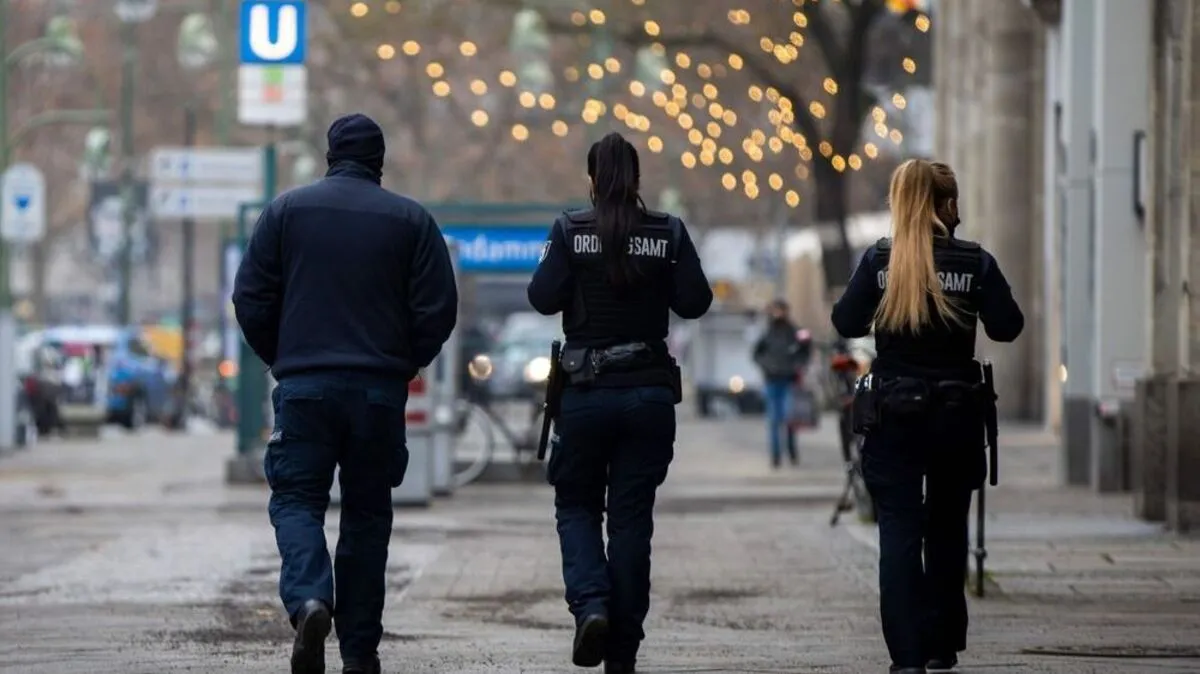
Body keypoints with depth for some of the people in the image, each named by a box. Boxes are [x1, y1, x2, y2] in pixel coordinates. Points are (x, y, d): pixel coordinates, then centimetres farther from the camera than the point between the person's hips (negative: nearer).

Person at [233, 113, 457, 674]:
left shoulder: (287, 210, 4)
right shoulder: (410, 219, 4)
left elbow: (251, 299, 2)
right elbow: (438, 309, 0)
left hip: (303, 385, -1)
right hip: (380, 391, 1)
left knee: (296, 501, 3)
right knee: (367, 513, 9)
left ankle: (309, 601, -26)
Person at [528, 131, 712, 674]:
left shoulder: (570, 230, -5)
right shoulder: (668, 232, -1)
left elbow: (544, 298, -10)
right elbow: (695, 302, -3)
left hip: (585, 390, -1)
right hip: (649, 390, 1)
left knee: (576, 505, 13)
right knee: (632, 515, 7)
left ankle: (591, 603, -13)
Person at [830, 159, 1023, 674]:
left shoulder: (879, 260, -5)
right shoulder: (974, 262, -6)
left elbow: (847, 322, -5)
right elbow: (1006, 327, -6)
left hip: (893, 414, -1)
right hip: (956, 413, 1)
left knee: (898, 530, -2)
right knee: (947, 528, 16)